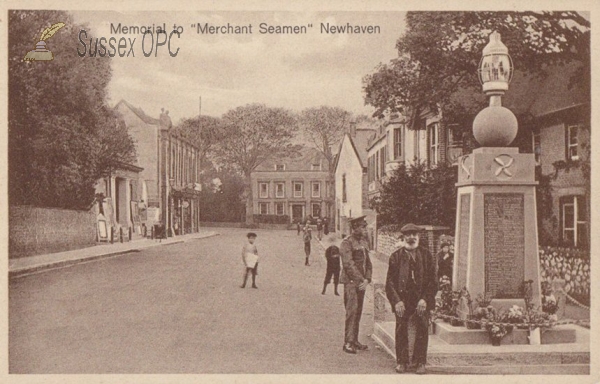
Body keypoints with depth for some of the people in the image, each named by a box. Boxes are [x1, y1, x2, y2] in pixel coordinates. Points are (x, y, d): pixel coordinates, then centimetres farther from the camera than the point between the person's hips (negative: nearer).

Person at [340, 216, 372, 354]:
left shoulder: (364, 242, 15)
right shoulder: (347, 243, -10)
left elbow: (368, 263, 15)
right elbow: (348, 264, -16)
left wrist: (367, 279, 0)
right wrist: (361, 280, -16)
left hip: (361, 282, 8)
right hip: (351, 282, -7)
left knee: (358, 312, 10)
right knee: (352, 311, -10)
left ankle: (354, 340, 17)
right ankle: (348, 343, -6)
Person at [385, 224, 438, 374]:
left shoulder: (426, 255, 5)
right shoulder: (396, 256, 3)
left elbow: (433, 280, 2)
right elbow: (390, 281, 1)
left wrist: (425, 299, -9)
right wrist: (397, 301, -10)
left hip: (422, 300, 0)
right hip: (402, 301, 0)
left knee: (422, 331, 2)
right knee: (401, 331, 4)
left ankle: (420, 362, 16)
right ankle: (402, 362, 17)